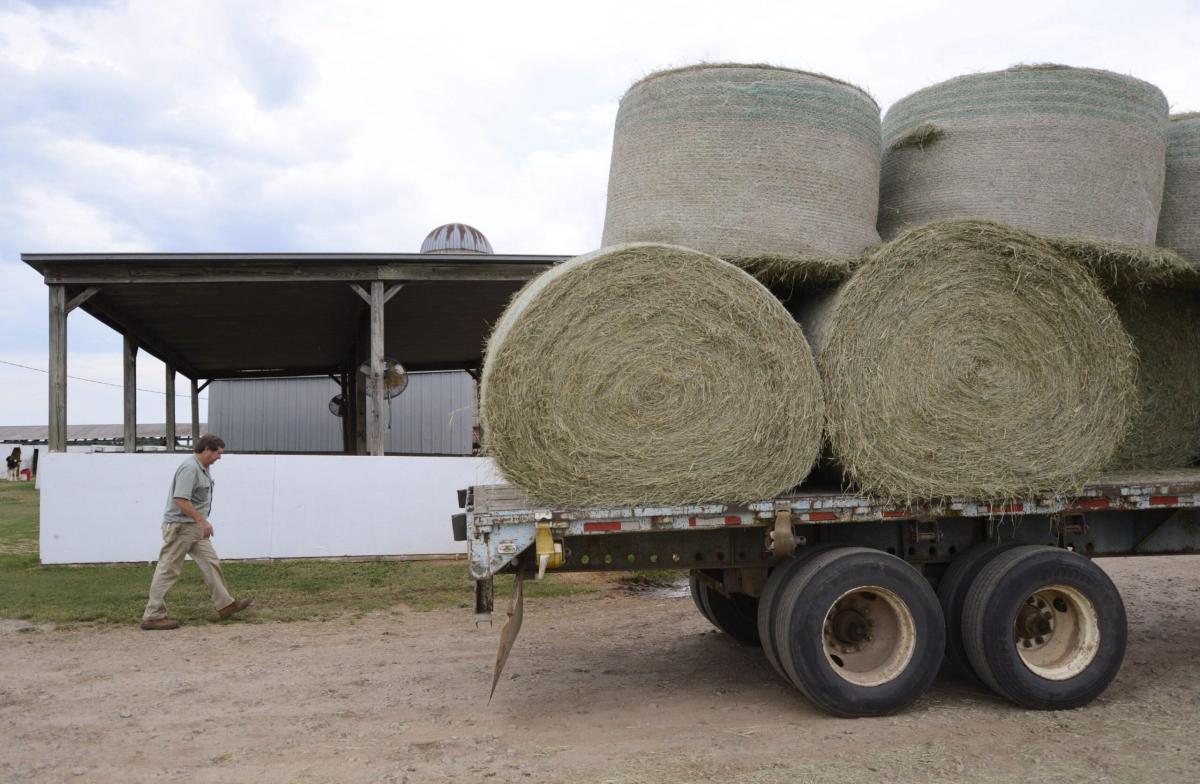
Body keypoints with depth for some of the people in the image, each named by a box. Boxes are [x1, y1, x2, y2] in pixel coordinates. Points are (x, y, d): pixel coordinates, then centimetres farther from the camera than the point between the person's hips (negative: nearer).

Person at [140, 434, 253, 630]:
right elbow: (180, 500, -27)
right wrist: (202, 520, -25)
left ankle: (225, 605, 13)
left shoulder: (203, 468, 12)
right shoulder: (190, 468, -20)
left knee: (211, 562, 9)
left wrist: (201, 522, 23)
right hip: (180, 526, -10)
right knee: (168, 570, -3)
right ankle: (153, 616, 3)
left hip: (195, 528, 10)